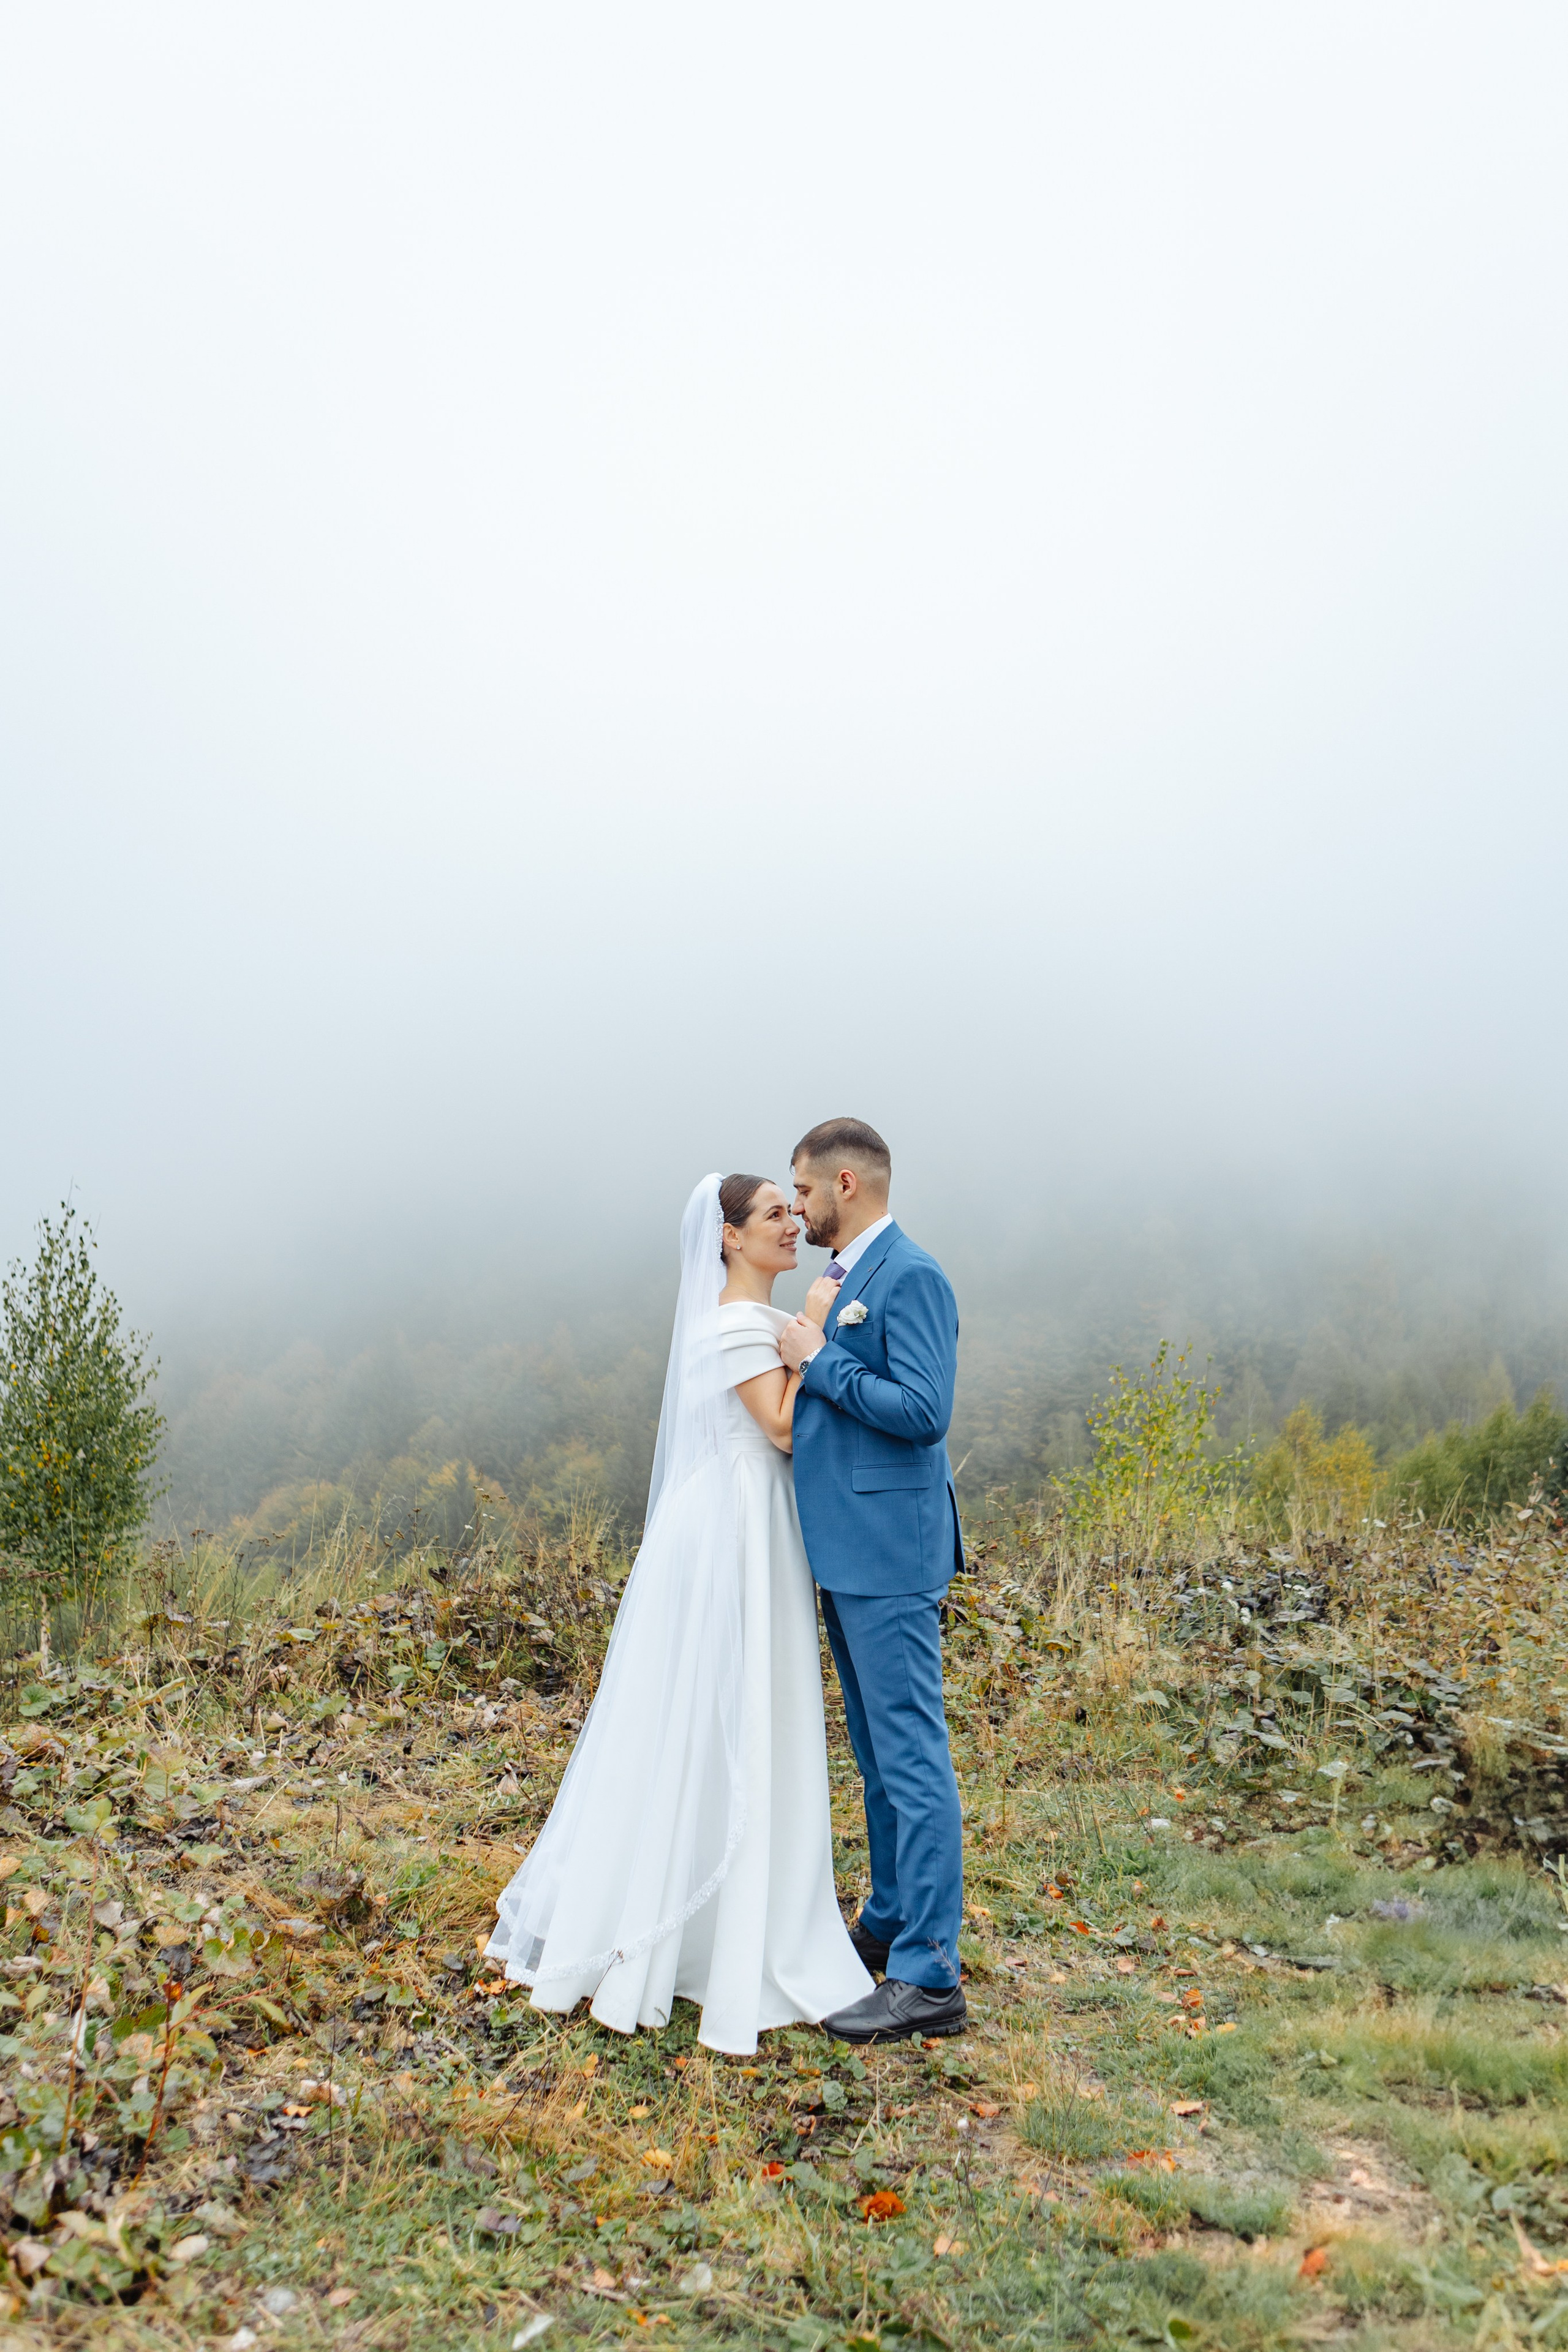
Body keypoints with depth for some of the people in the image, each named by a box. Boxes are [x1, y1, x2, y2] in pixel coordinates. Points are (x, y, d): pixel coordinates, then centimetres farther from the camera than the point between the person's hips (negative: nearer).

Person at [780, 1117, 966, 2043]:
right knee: (879, 1755, 19)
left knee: (912, 1758, -5)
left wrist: (818, 1359, -16)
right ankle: (892, 1924, 33)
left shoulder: (911, 1276, -14)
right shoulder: (850, 1279, 15)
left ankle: (930, 1977, 1)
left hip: (888, 1555, -11)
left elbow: (924, 1410, -23)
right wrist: (812, 1347, 7)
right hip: (846, 1551, 11)